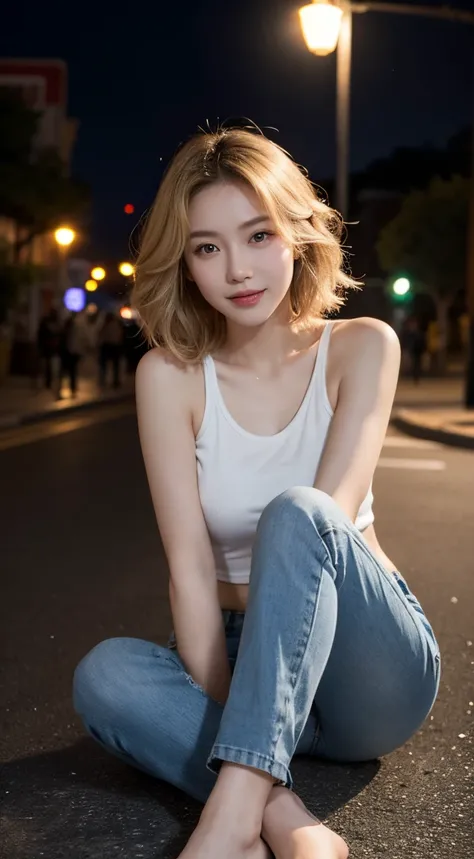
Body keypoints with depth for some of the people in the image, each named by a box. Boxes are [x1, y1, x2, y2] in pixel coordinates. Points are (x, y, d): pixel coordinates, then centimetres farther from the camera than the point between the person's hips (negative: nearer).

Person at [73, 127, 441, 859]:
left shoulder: (362, 348, -8)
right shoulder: (170, 374, -7)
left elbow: (325, 522, -19)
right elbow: (191, 569, -14)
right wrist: (223, 713, -24)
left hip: (370, 669, -1)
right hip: (249, 661, 2)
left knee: (296, 512, -32)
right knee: (104, 675, -27)